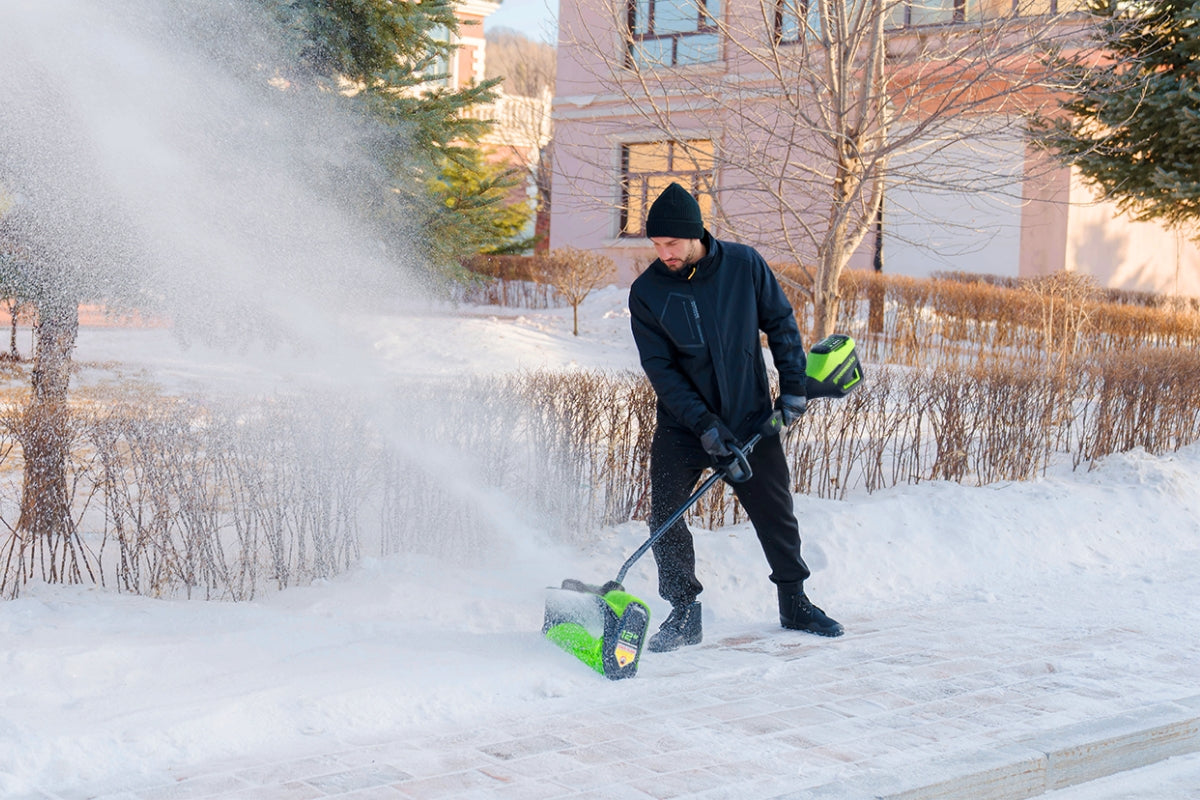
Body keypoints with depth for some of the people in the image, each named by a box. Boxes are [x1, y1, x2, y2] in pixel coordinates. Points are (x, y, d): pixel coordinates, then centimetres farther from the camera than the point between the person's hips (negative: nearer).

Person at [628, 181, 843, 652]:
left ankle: (795, 604, 28)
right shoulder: (646, 292, -10)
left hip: (751, 419, 1)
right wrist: (702, 423, -19)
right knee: (665, 517, -10)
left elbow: (781, 322, 3)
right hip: (683, 426, 0)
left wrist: (793, 385, -1)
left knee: (776, 515, 9)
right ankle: (684, 613, 4)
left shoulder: (744, 265, -9)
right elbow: (660, 368, -11)